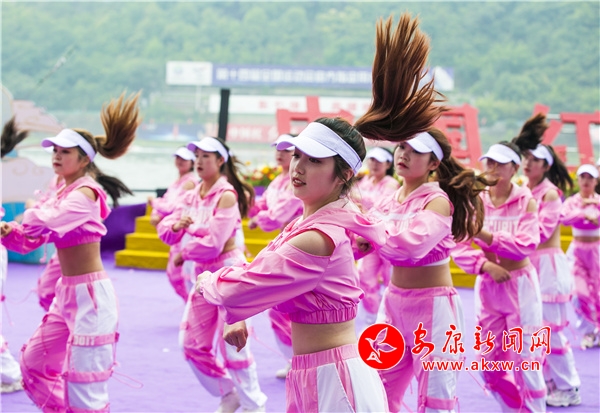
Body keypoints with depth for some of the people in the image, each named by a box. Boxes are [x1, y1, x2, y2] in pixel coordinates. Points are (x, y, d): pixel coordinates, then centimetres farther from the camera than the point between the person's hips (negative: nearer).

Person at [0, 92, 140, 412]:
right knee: (34, 363, 17)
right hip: (67, 293, 10)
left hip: (89, 294, -10)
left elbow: (44, 223, -31)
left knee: (84, 384, -4)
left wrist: (31, 213, -10)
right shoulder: (66, 194, 13)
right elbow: (31, 239, 13)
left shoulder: (85, 193, -15)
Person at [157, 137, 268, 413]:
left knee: (232, 343, -6)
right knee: (192, 344, 9)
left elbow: (213, 243, -21)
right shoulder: (192, 196, 8)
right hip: (203, 274, 8)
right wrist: (176, 226, -17)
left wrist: (183, 254, -8)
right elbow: (165, 229, 5)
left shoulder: (226, 195, -15)